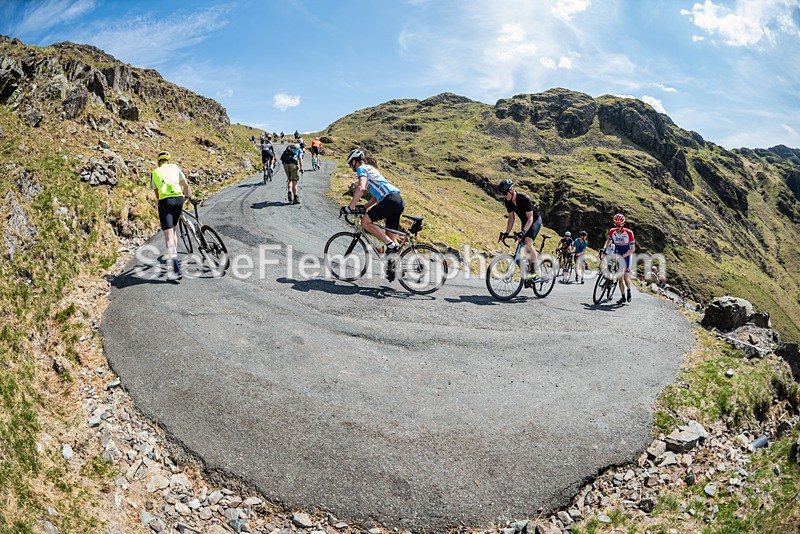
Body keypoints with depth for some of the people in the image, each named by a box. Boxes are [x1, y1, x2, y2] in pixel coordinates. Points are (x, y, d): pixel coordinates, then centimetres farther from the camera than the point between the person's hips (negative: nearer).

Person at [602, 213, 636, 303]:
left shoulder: (629, 232, -21)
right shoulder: (612, 231, -11)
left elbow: (633, 249, -17)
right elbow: (608, 241, 12)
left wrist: (623, 256, -27)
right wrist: (604, 249, -5)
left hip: (626, 255, -3)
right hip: (617, 255, 3)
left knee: (626, 278, -5)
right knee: (620, 278, 0)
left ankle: (628, 291, 25)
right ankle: (623, 297, 9)